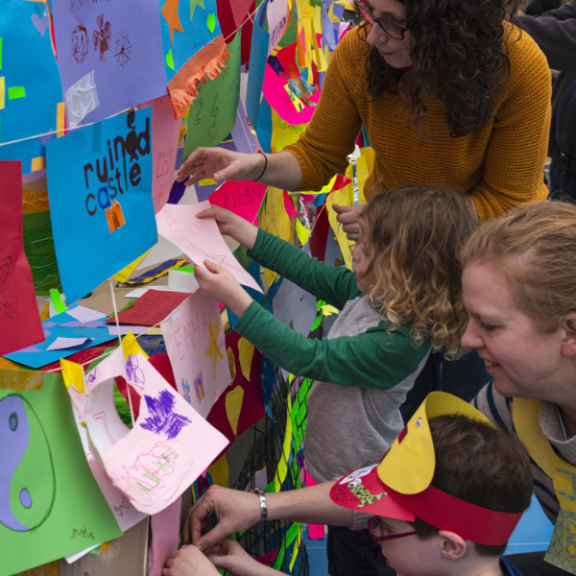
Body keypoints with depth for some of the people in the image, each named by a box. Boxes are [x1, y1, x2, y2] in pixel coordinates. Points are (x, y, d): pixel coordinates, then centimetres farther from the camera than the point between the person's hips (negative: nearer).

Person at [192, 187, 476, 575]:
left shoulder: (399, 341, -36)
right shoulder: (370, 291, -12)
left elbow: (310, 358, -36)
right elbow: (312, 271, 0)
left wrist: (234, 297, -37)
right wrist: (239, 227, 1)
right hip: (338, 464, 8)